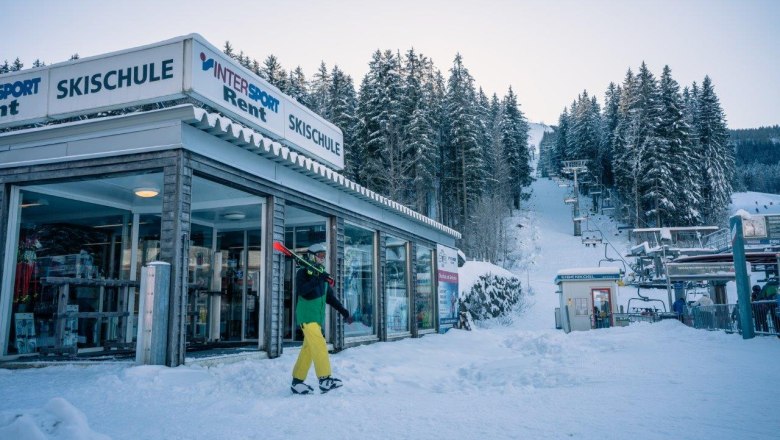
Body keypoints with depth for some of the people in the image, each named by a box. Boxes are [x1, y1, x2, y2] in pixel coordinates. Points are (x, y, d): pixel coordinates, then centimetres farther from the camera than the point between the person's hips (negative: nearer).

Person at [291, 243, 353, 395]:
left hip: (318, 317, 7)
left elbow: (331, 298, 22)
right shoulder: (303, 272, -3)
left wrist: (344, 312, 15)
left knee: (308, 349, 6)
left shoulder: (323, 275, 19)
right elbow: (300, 290, -20)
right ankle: (325, 380, -19)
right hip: (306, 315, -7)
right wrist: (317, 280, -28)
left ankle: (297, 382, 14)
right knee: (319, 345, -17)